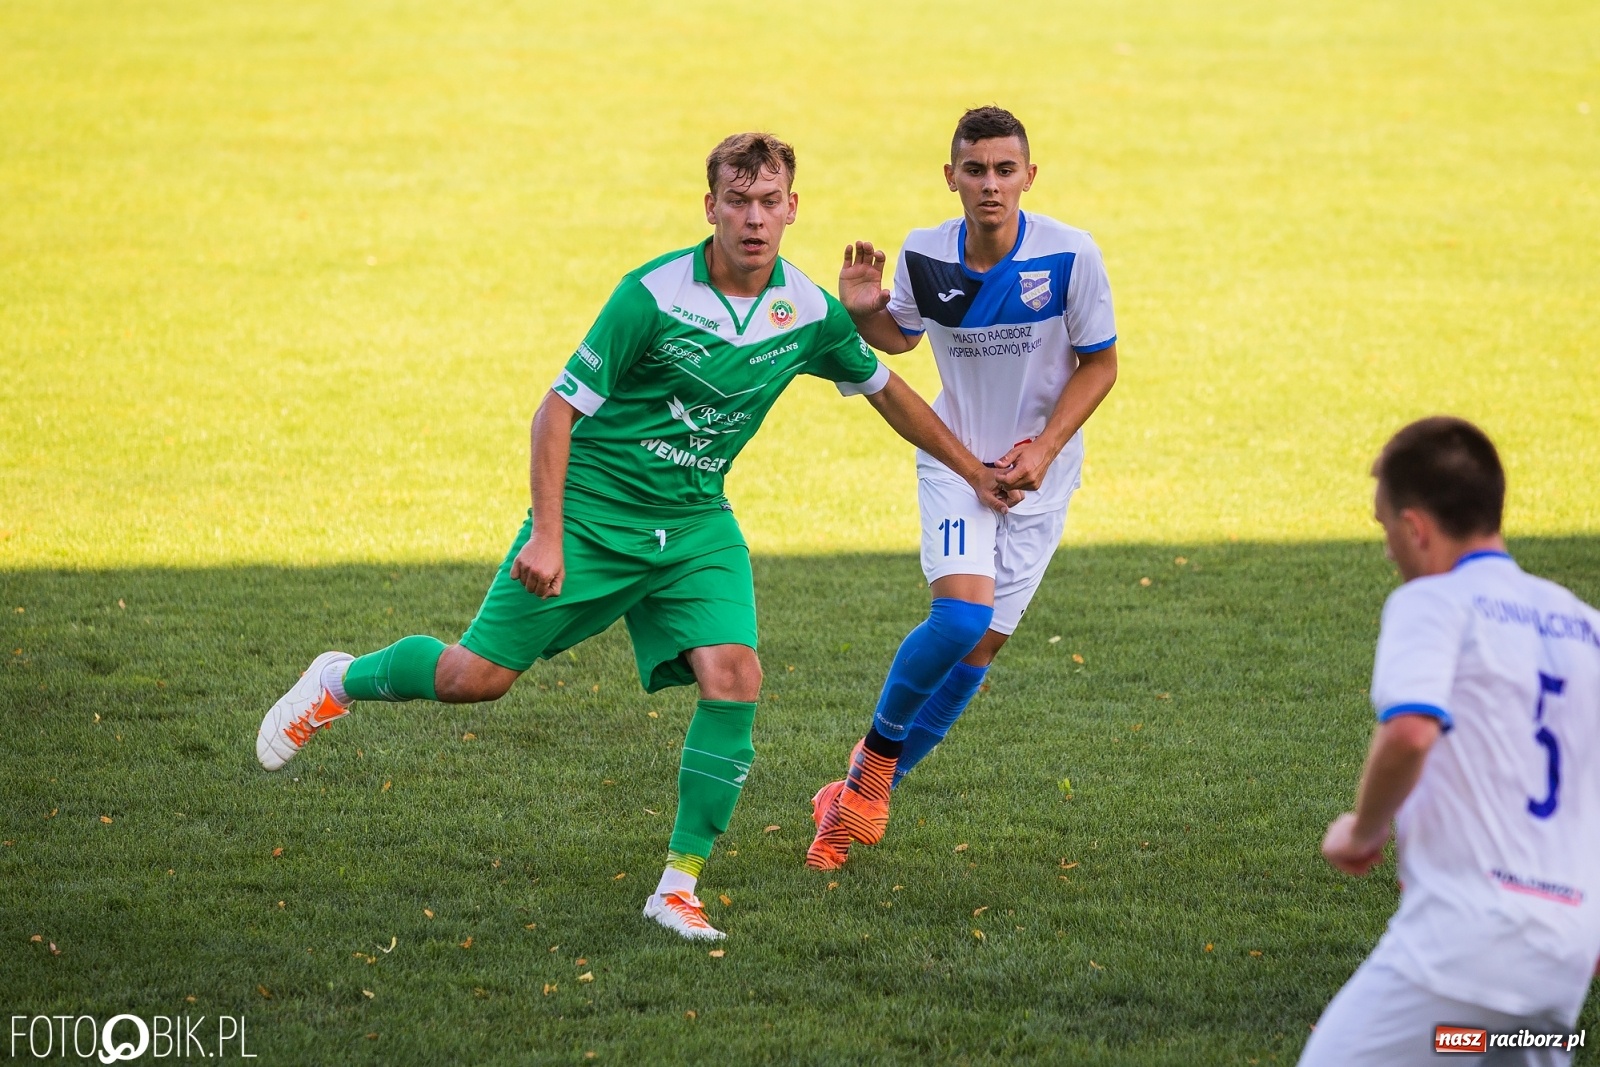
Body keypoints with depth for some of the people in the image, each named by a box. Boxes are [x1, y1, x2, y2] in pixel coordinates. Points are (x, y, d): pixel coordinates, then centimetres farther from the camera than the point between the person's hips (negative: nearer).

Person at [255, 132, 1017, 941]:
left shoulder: (809, 313, -5)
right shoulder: (653, 295, -19)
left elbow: (885, 389, 15)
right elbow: (559, 409, -15)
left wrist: (973, 472, 20)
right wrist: (547, 535, -22)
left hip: (698, 525, 4)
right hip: (594, 510, -4)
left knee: (733, 676, -18)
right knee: (479, 675, -3)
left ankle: (680, 885, -8)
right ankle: (340, 682, 28)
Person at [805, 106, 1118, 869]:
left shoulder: (1070, 255, -17)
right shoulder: (923, 256, -11)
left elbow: (1100, 363, -5)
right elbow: (901, 336, 10)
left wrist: (1045, 448, -15)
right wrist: (864, 312, -12)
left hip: (1038, 472, 0)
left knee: (984, 644, 1)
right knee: (960, 615, -22)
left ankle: (862, 795, 17)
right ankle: (875, 755, 3)